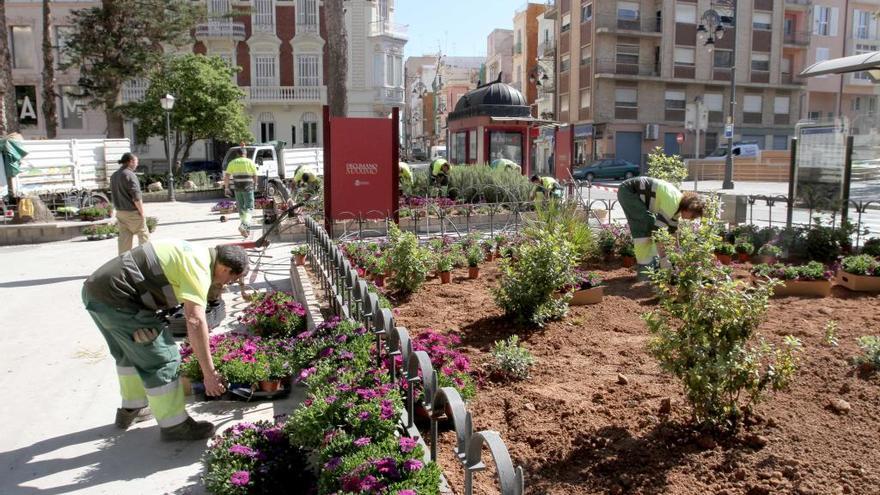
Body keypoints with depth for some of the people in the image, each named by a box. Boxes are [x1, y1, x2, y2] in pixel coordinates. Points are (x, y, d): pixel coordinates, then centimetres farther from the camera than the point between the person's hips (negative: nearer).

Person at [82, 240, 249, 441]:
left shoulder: (195, 254, 13)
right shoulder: (198, 266, -16)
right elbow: (195, 320, -24)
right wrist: (209, 373, -21)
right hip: (114, 298, -10)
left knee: (130, 353, 28)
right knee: (162, 359, -3)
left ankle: (131, 408, 45)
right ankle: (174, 425, 9)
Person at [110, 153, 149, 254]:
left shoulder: (114, 176, 12)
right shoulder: (129, 175, -15)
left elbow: (114, 195, 18)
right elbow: (136, 196, -18)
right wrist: (142, 212, -13)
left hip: (120, 212, 8)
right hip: (132, 212, -8)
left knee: (124, 237, 9)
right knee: (143, 234, 4)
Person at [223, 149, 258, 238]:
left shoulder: (232, 162, 9)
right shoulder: (250, 162, 4)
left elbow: (226, 176, 2)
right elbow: (255, 176, 3)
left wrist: (226, 188, 4)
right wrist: (255, 185, 18)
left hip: (237, 188, 3)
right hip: (248, 187, -3)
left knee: (241, 208, 14)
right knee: (249, 208, -1)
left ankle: (246, 228, 19)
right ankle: (243, 225, -23)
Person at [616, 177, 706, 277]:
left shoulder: (678, 205, 4)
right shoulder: (672, 202, -26)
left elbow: (673, 230, 16)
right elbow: (658, 229, -27)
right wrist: (663, 256, -23)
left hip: (637, 193, 10)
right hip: (627, 191, -10)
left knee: (650, 224, 10)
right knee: (645, 226, -14)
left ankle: (654, 264, 18)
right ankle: (645, 269, -8)